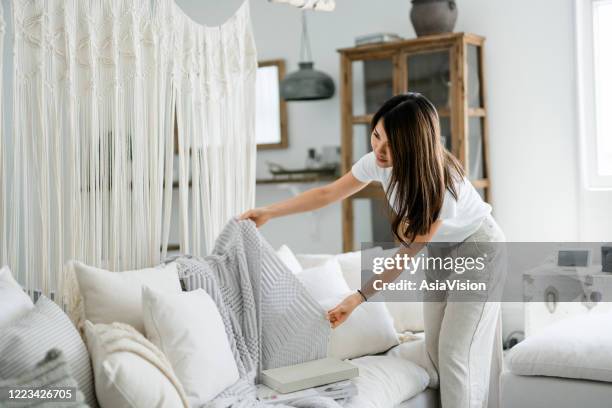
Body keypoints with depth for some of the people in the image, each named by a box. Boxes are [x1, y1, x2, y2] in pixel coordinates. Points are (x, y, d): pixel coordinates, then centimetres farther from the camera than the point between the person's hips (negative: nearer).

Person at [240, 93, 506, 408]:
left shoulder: (441, 184, -37)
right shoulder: (380, 162, -19)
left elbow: (407, 254, -30)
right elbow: (327, 193, -7)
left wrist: (359, 298, -32)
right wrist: (269, 212, -11)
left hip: (478, 248, -7)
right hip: (443, 249, 7)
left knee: (457, 350, -10)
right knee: (435, 347, 7)